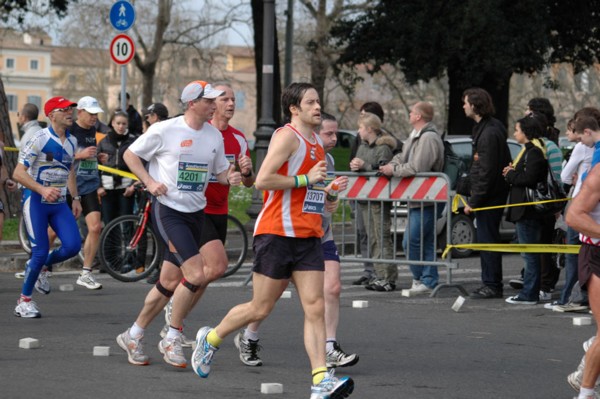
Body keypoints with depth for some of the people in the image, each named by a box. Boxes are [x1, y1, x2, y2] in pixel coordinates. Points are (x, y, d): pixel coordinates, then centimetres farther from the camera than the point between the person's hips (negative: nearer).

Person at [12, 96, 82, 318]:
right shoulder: (39, 139, -14)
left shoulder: (71, 141, 8)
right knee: (40, 252, -10)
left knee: (73, 245, -12)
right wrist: (42, 190, -28)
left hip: (59, 203, 6)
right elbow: (18, 173, -17)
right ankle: (24, 301, 8)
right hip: (36, 201, -6)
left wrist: (75, 197, 17)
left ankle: (39, 266, 18)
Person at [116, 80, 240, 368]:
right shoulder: (164, 131, -9)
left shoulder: (214, 136, 7)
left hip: (196, 214, 7)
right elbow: (130, 154, 1)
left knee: (170, 282, 9)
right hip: (167, 211, -7)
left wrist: (231, 178, -5)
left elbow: (220, 170, 17)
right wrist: (149, 182, -11)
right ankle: (172, 338, -2)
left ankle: (133, 336, 23)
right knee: (196, 274, -18)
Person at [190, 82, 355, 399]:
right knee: (260, 308, 1)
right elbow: (262, 180, -19)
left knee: (315, 307, -6)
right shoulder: (287, 136, -10)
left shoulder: (316, 142, 18)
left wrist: (322, 198, 17)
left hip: (308, 236, 8)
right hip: (277, 233, -7)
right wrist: (305, 179, -18)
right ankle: (210, 339, 26)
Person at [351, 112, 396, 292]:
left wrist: (365, 166, -20)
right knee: (372, 239, 8)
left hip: (380, 199, -8)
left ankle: (388, 278, -10)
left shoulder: (383, 148, -8)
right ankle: (379, 275, 11)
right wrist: (354, 167, -2)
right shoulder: (362, 147, 17)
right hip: (365, 198, 8)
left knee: (383, 237, -9)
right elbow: (357, 166, 19)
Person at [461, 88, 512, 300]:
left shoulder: (489, 133, -19)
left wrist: (474, 201, -19)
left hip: (490, 195, -10)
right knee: (486, 238, 13)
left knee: (487, 239, -6)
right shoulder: (483, 128, 14)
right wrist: (465, 189, 19)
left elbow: (487, 172, -21)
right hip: (486, 195, 10)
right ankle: (491, 284, 18)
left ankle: (492, 285, -2)